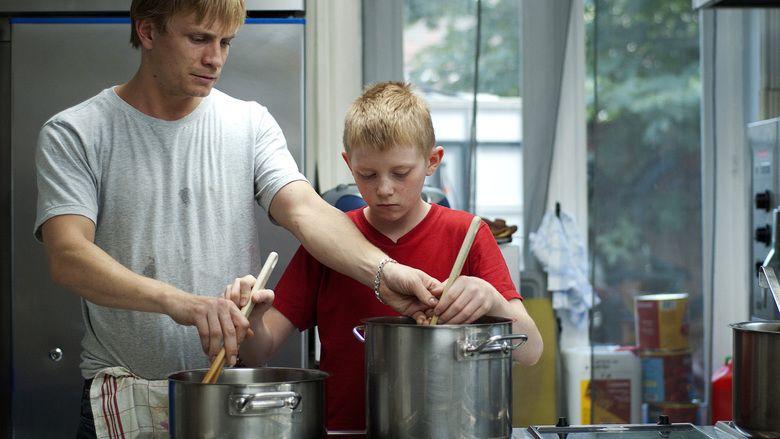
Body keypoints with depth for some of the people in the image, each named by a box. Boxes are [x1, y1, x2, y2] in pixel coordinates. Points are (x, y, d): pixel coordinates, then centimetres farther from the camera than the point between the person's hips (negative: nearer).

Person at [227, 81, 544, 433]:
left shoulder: (466, 235, 2)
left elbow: (530, 352, -5)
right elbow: (259, 352, 4)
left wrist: (492, 302, -23)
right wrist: (251, 319, -17)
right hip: (343, 427, 2)